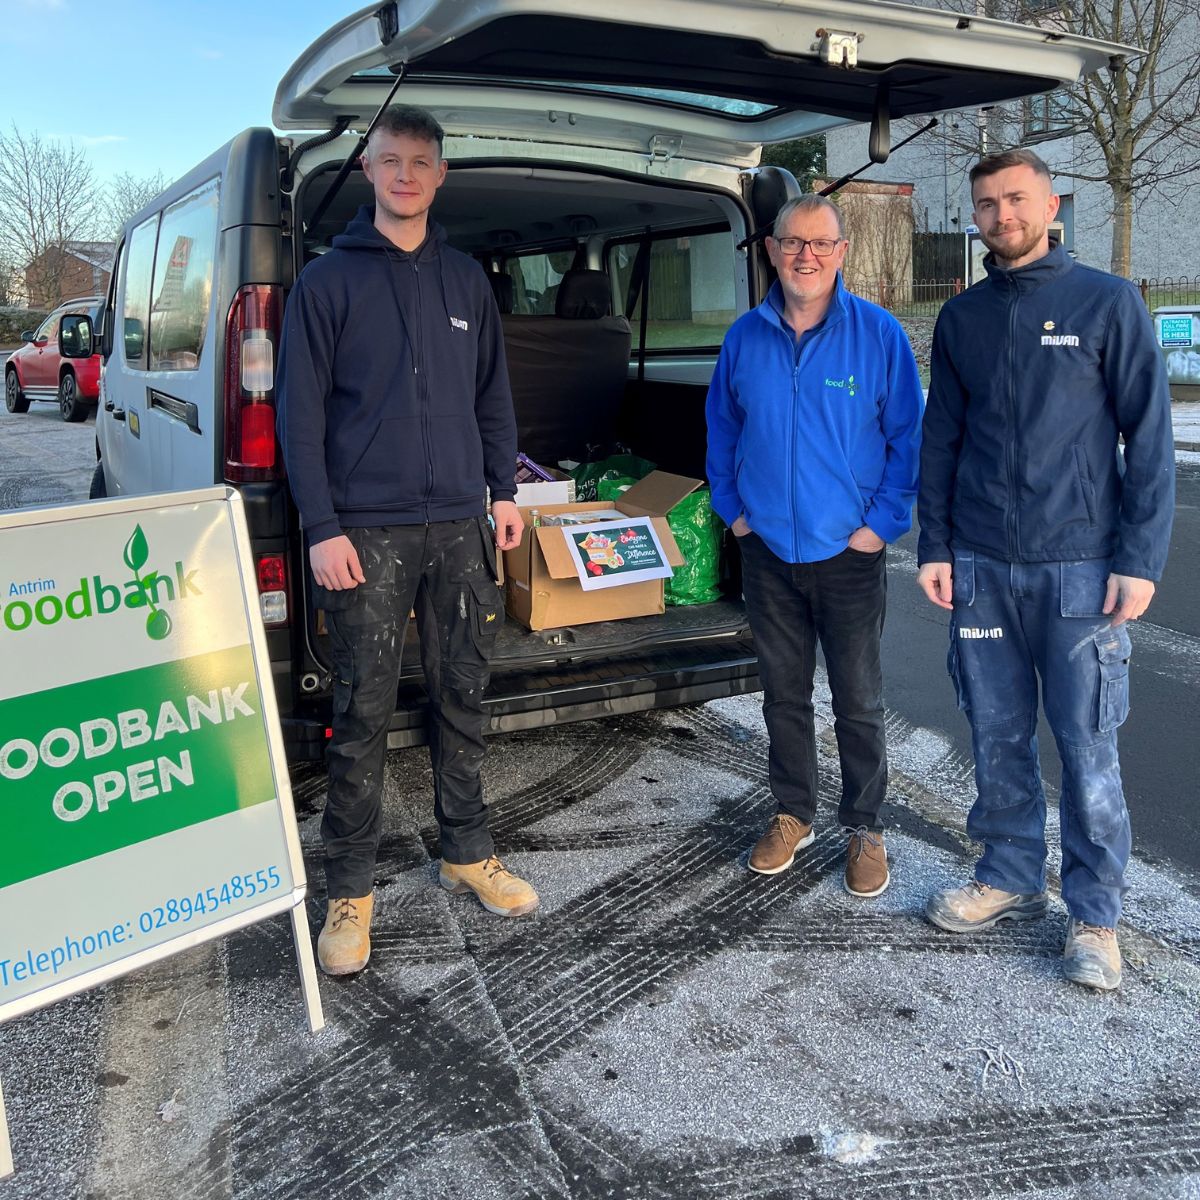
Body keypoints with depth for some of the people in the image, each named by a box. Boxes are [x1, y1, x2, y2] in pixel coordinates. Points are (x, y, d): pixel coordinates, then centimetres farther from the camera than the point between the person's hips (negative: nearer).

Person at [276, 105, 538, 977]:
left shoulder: (466, 280, 13)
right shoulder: (328, 280, 1)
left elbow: (494, 394, 17)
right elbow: (300, 411, -3)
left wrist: (504, 491, 9)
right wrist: (323, 527, -10)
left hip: (459, 525, 4)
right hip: (368, 529, -4)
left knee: (463, 697, 12)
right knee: (364, 715, 0)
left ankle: (469, 853, 28)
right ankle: (350, 890, 13)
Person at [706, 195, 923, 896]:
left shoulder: (879, 335, -6)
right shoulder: (745, 337, 2)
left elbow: (908, 438, -3)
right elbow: (722, 431, 13)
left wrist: (882, 524, -9)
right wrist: (733, 510, 6)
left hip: (850, 552, -3)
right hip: (768, 550, 3)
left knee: (859, 702, 7)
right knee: (783, 693, 14)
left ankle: (866, 829, 25)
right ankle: (793, 815, 32)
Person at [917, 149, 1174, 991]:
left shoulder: (1108, 304, -1)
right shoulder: (961, 319, 11)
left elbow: (1149, 438, -3)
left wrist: (1140, 558, -10)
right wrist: (934, 548, 5)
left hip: (1080, 566, -3)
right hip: (981, 567, 4)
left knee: (1088, 748, 2)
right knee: (998, 738, 11)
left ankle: (1095, 914, 16)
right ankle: (1011, 879, 28)